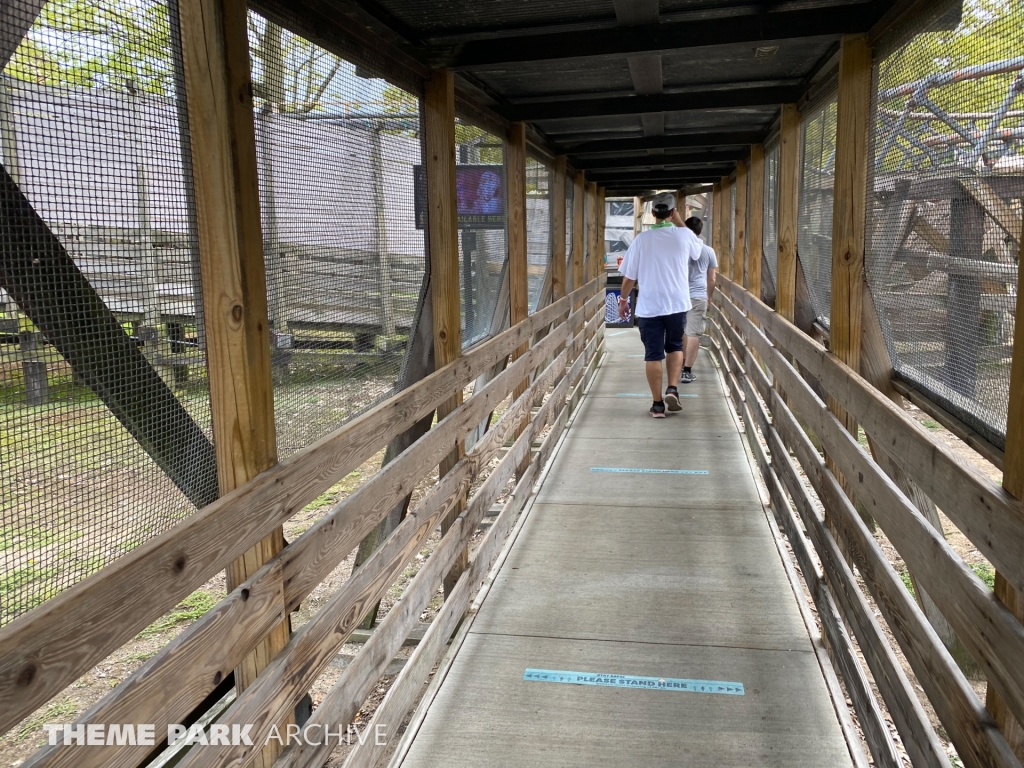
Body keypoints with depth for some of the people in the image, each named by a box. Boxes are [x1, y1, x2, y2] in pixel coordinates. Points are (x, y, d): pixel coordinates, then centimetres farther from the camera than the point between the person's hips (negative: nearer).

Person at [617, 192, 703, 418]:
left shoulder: (642, 239, -6)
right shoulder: (684, 236, -3)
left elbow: (629, 275, -1)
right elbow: (696, 250, 22)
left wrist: (623, 300, 13)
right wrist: (680, 223, 20)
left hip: (649, 306, -1)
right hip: (677, 304, 1)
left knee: (653, 354, 5)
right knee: (675, 346, 21)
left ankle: (658, 404, 8)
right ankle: (672, 389, 5)